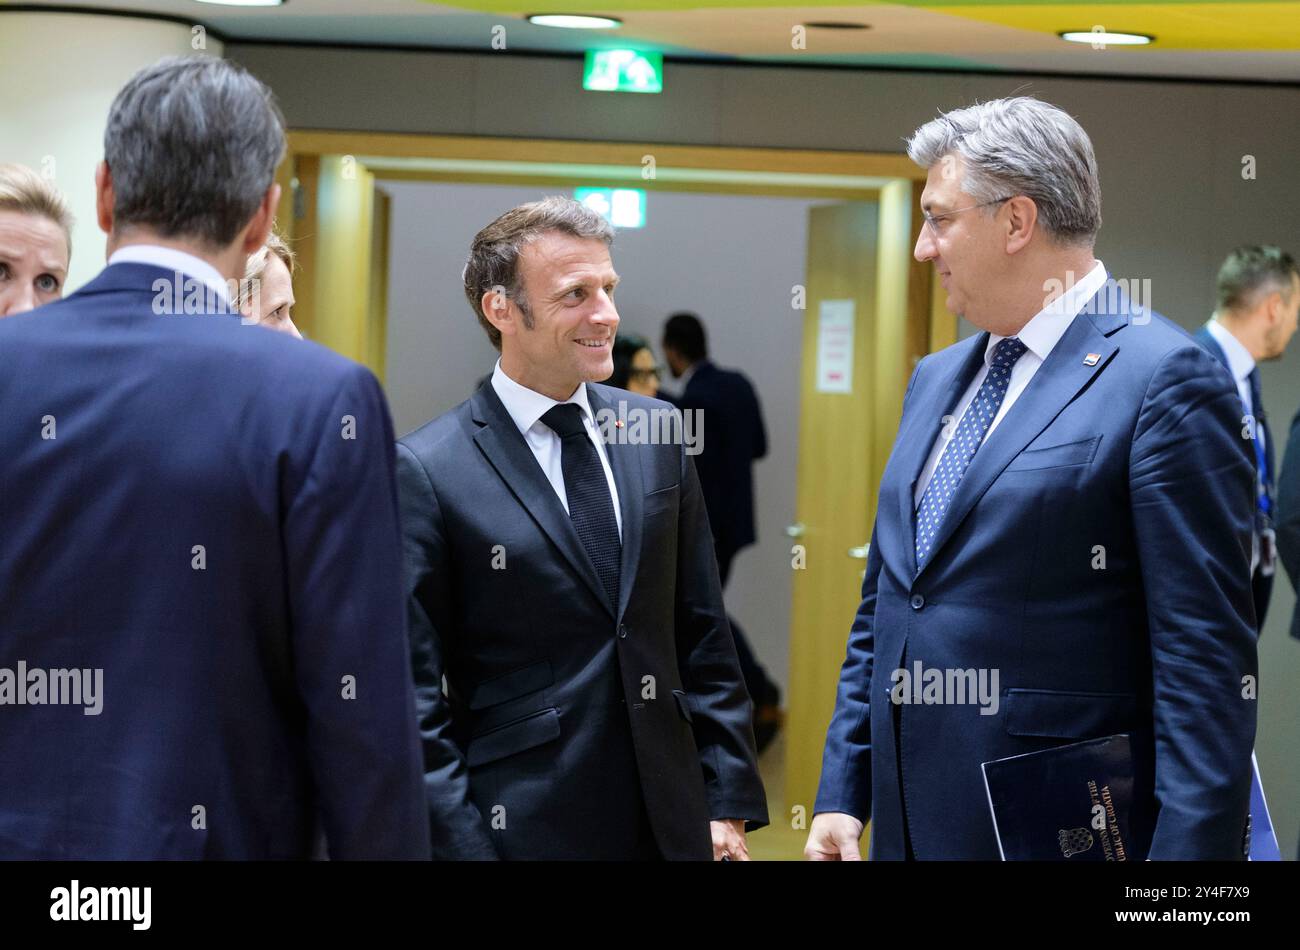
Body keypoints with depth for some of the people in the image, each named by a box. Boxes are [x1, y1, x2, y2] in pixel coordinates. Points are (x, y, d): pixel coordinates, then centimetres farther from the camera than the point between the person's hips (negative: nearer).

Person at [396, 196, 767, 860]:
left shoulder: (657, 434, 7)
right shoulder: (427, 472, -9)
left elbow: (703, 640, 10)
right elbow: (416, 699, -8)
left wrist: (728, 803, 5)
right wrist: (459, 847, -12)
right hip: (525, 829, -4)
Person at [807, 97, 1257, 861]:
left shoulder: (1165, 380, -11)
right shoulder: (936, 379, 15)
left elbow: (1207, 655, -15)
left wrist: (1188, 848, -19)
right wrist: (842, 794, 13)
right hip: (910, 821, 7)